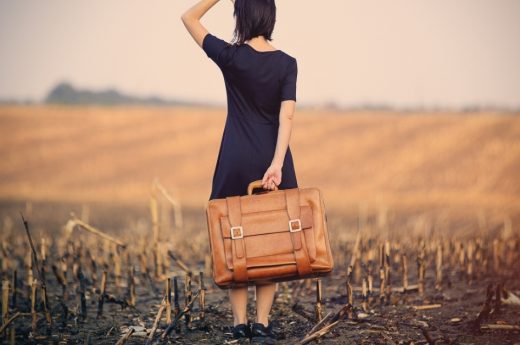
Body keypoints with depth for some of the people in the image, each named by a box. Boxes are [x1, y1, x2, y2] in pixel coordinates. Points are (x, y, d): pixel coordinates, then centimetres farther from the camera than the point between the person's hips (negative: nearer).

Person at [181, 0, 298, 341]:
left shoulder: (231, 57, -8)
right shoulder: (287, 63, -2)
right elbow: (287, 117, -12)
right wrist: (276, 164, -16)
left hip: (236, 161, -1)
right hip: (273, 160, 1)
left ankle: (240, 322, 9)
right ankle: (262, 321, 9)